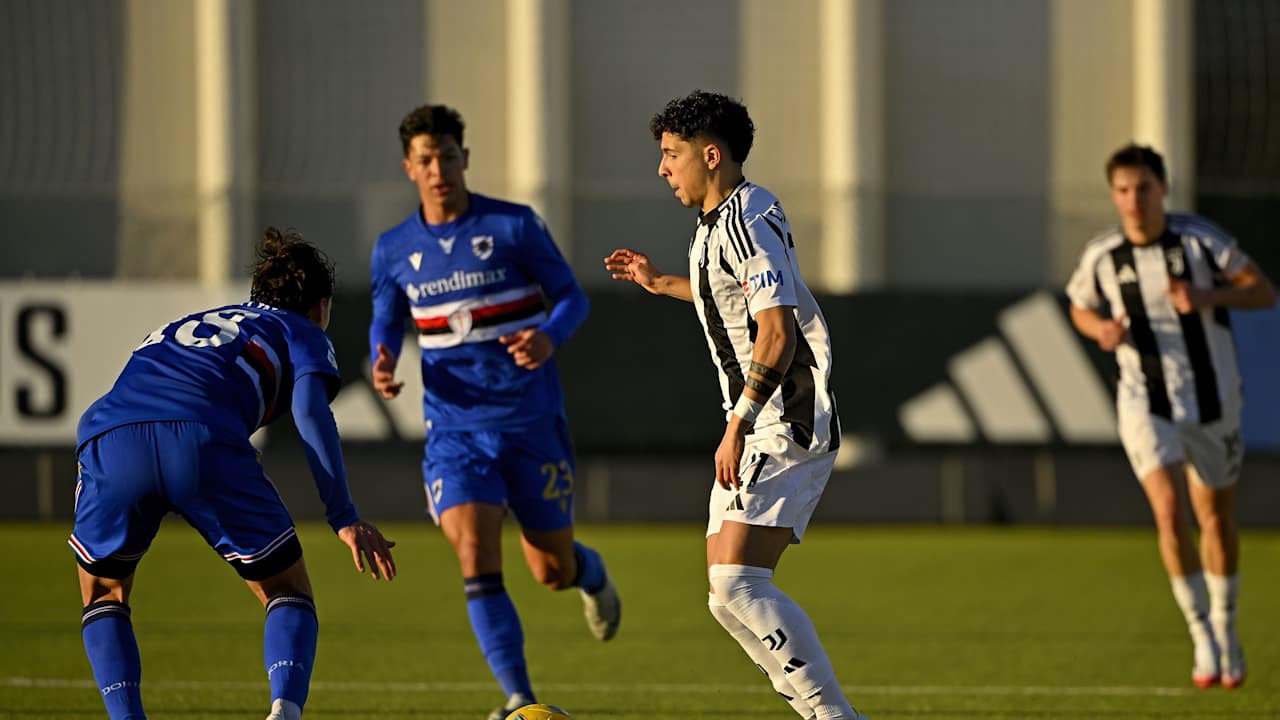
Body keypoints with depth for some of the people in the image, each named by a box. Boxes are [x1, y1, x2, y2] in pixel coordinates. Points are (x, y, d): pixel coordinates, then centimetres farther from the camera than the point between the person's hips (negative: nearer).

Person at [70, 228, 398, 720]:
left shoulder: (186, 325, 42)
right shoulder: (302, 331, 26)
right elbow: (310, 410, 5)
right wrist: (343, 517, 0)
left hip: (108, 438, 3)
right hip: (204, 438, -3)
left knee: (103, 591, 27)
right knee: (290, 593, 13)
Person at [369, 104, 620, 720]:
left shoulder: (514, 227, -6)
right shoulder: (393, 251, 3)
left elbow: (572, 296, -1)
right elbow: (385, 324, 16)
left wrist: (549, 337, -24)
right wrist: (381, 364, -9)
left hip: (530, 421, -1)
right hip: (454, 430, 1)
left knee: (552, 570, 6)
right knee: (475, 557, -19)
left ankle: (591, 575, 45)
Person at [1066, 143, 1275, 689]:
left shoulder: (1199, 238, -11)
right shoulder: (1102, 257, -5)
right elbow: (1081, 310, 14)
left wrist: (1205, 297, -26)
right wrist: (1102, 329, -9)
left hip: (1213, 400, 0)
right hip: (1146, 404, 0)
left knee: (1217, 520, 13)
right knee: (1170, 512, -19)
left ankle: (1225, 629, 35)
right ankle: (1202, 637, -6)